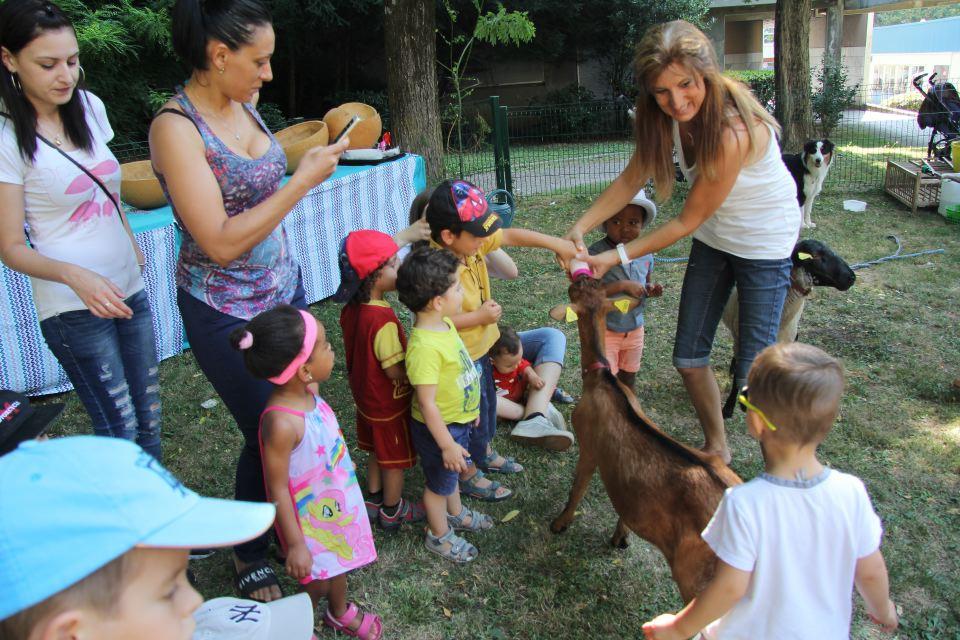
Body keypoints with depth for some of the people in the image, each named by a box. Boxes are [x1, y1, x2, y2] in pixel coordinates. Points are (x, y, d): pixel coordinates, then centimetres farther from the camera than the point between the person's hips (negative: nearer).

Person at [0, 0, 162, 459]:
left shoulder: (89, 107, 4)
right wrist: (75, 275, -28)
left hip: (128, 288, 6)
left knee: (148, 421, 10)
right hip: (73, 308, -6)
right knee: (120, 432, -7)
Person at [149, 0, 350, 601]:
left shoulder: (242, 106, 1)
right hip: (226, 312, -6)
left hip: (283, 287, 6)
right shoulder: (176, 127, -20)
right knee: (268, 433, 5)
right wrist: (304, 179, -24)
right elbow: (220, 242, -25)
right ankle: (250, 557, 30)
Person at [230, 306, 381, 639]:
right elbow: (278, 490, -27)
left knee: (338, 563, 30)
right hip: (311, 521, -8)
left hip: (336, 505, 8)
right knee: (317, 583, 15)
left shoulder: (308, 391, -13)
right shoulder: (282, 422, -37)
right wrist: (295, 544, -17)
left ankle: (340, 612, 58)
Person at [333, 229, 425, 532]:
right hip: (389, 402, -8)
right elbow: (396, 371, -27)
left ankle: (374, 500, 45)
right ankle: (392, 511, 33)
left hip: (365, 395, 8)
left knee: (378, 451, 27)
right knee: (396, 459, 14)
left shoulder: (351, 308, -8)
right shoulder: (383, 320, -34)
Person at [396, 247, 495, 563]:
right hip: (439, 428, -8)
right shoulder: (424, 347, -37)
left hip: (459, 420, 8)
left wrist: (471, 408, 19)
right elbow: (427, 403, -30)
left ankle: (456, 514, 58)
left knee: (452, 473, 32)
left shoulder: (444, 324, -7)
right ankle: (439, 535, 42)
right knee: (439, 483, 18)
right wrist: (447, 444, -22)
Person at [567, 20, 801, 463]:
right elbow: (631, 180, -7)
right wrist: (580, 228, -20)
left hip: (764, 242, -7)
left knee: (753, 370, -2)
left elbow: (687, 220, -27)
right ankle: (716, 447, 33)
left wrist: (617, 257, -26)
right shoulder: (666, 115, -14)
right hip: (713, 238, 7)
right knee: (688, 357, 10)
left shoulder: (734, 130, -35)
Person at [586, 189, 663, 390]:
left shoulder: (645, 253, -2)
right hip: (605, 330, -5)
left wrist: (651, 290, -10)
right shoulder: (595, 254, -20)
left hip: (635, 328, 5)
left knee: (628, 377, 22)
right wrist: (622, 285, -31)